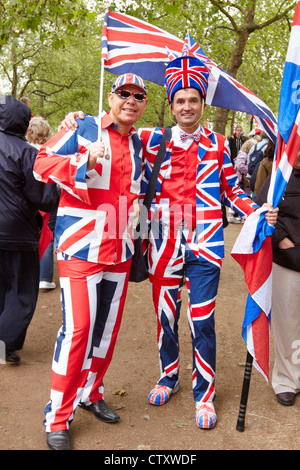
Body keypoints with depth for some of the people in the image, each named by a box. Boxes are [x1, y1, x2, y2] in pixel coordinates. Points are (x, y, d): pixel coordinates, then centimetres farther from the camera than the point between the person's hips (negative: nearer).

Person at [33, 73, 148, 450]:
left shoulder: (138, 142, 15)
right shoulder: (83, 129, -3)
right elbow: (42, 163, -9)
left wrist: (134, 236, 20)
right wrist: (85, 159, -22)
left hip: (119, 249, 7)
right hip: (81, 246, -6)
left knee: (108, 326, 13)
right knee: (78, 328, -10)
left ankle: (90, 393, 33)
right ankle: (57, 419, 5)